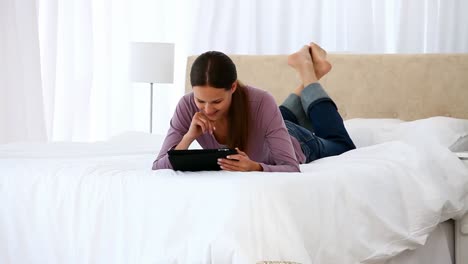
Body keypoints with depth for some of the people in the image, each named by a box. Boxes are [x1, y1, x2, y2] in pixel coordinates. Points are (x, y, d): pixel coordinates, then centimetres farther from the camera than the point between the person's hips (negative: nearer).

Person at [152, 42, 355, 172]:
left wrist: (254, 167, -66)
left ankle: (309, 72, 32)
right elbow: (158, 168, -38)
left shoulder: (261, 103, -46)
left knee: (342, 147, 32)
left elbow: (292, 169, -47)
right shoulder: (187, 106, -38)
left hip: (296, 143, -3)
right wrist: (188, 137, -53)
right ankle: (307, 81, 42)